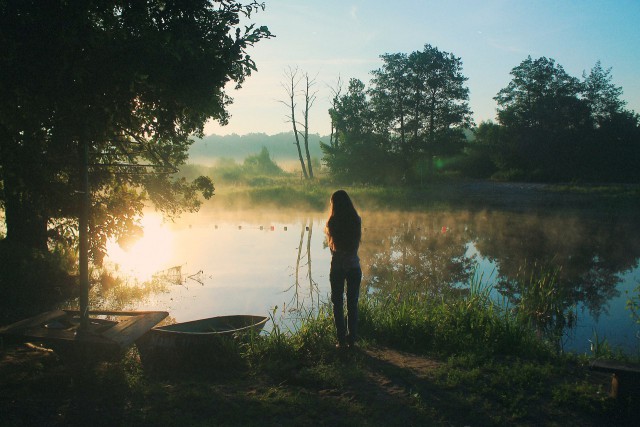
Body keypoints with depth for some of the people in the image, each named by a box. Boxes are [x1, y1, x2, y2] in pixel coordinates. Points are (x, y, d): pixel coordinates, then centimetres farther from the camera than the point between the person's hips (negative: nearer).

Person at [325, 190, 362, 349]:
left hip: (337, 267, -2)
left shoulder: (333, 222, -10)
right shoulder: (356, 220, -4)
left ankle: (342, 340, 6)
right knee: (352, 304, 11)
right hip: (354, 266, 2)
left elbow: (331, 243, 4)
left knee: (338, 304, 7)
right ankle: (352, 339, 14)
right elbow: (357, 241, 9)